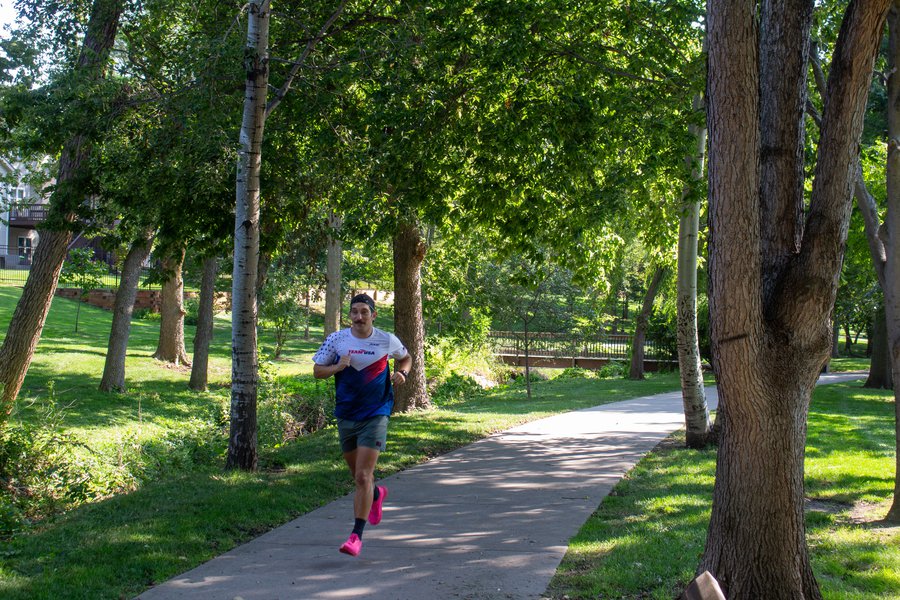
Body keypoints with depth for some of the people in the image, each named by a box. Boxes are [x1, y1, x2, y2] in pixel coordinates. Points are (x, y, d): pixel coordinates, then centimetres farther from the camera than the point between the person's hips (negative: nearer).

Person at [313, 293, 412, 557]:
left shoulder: (387, 341, -4)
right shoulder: (336, 339, -2)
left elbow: (405, 358, 16)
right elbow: (317, 370, 3)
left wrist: (402, 373, -5)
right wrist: (337, 367, -16)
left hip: (375, 415, -3)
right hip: (345, 415, 3)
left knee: (363, 476, -13)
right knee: (357, 473, 18)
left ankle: (357, 535, -8)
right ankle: (377, 494, 52)